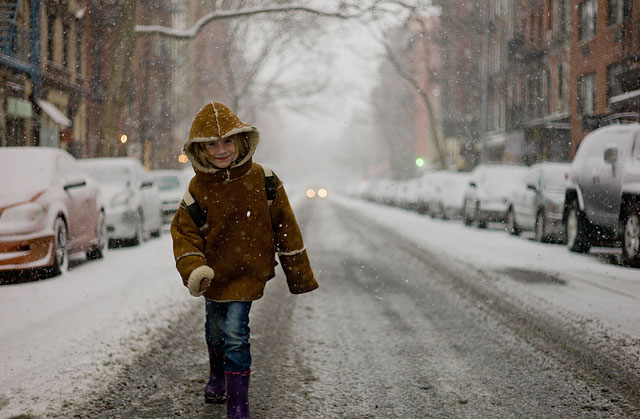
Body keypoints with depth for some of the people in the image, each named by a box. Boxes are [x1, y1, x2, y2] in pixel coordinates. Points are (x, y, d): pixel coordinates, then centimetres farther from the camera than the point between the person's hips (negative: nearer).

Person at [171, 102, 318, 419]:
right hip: (214, 272, 3)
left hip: (248, 272, -3)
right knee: (215, 331, 22)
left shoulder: (262, 180, -13)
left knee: (235, 334, -15)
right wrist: (193, 270, -25)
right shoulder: (198, 189, -11)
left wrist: (299, 274, -2)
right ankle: (217, 377, 52)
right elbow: (184, 232, -6)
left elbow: (284, 226, -6)